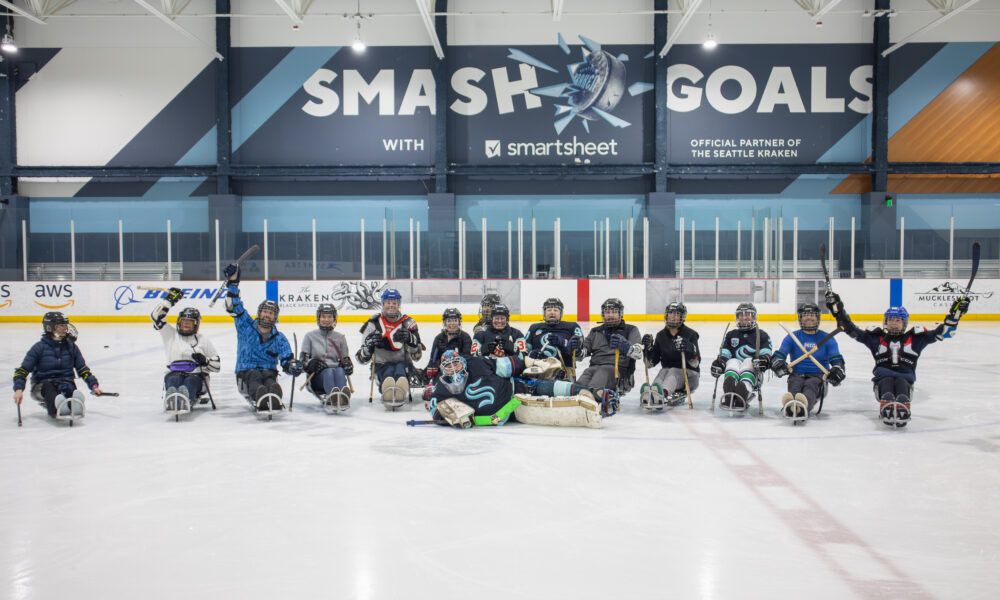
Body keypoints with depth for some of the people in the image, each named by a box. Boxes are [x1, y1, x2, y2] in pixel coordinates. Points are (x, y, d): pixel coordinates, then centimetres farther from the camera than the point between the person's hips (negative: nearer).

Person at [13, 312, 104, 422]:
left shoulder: (71, 347, 10)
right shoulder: (39, 347, -1)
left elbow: (83, 369, 17)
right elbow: (22, 370, -3)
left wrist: (94, 385, 5)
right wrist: (18, 389, -19)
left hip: (65, 381, 2)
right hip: (42, 384, -2)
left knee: (68, 388, -36)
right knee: (49, 390, -39)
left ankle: (75, 405, -71)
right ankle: (57, 408, -72)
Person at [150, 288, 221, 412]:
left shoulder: (204, 341, 19)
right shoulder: (171, 335, 23)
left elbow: (217, 365, 14)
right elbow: (156, 316, 12)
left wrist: (205, 361, -7)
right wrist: (169, 299, 6)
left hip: (196, 376, -1)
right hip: (174, 374, 1)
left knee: (191, 380, -36)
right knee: (174, 380, -35)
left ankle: (185, 399, -71)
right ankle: (171, 398, -69)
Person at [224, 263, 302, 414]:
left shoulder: (279, 339, 11)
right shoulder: (246, 326, 11)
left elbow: (287, 361, 4)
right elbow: (234, 307, 2)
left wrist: (293, 366, -22)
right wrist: (233, 282, -8)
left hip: (268, 372, 0)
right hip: (245, 372, 0)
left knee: (269, 378, -36)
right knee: (254, 377, -36)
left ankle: (274, 399, -69)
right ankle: (259, 400, -68)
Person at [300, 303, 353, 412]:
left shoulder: (340, 337, 18)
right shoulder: (310, 336, 14)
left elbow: (345, 358, 19)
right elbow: (303, 359, 7)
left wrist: (347, 364, -7)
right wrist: (311, 364, -17)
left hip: (337, 371, 1)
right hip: (317, 377, -1)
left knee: (340, 371, -35)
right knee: (328, 372, -37)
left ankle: (343, 397, -66)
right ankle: (333, 397, -69)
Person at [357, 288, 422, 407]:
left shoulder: (408, 323, 6)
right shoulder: (373, 324, 5)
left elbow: (417, 356, -1)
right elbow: (363, 359, 3)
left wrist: (410, 339, -21)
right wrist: (369, 345, -19)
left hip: (403, 363, -1)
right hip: (381, 365, 1)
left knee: (400, 369, -37)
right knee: (389, 371, -36)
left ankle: (401, 392, -72)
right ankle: (388, 394, -71)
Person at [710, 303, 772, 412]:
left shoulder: (762, 335, 18)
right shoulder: (731, 335, 25)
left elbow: (766, 353, 2)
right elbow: (724, 353, 14)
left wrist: (763, 358, -23)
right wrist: (719, 362, -10)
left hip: (753, 372, -2)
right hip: (735, 368, 2)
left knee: (749, 362, -35)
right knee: (732, 362, -33)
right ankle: (727, 398, -64)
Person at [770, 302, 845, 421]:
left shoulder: (826, 338, 12)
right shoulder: (792, 337, 13)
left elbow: (837, 360, 5)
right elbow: (778, 356, 4)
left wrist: (837, 371, -20)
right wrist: (779, 364, -23)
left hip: (818, 376, -1)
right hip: (797, 375, 1)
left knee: (810, 386, -37)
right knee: (795, 385, -36)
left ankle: (803, 405, -73)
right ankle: (789, 406, -71)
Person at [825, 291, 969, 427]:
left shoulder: (914, 339, 18)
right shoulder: (876, 338, 17)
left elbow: (941, 331, 15)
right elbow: (854, 331, 11)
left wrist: (955, 312, 5)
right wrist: (838, 310, 3)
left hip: (905, 377, 1)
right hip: (882, 378, 0)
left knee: (901, 383, -35)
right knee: (886, 382, -35)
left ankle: (902, 412, -56)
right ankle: (886, 412, -57)